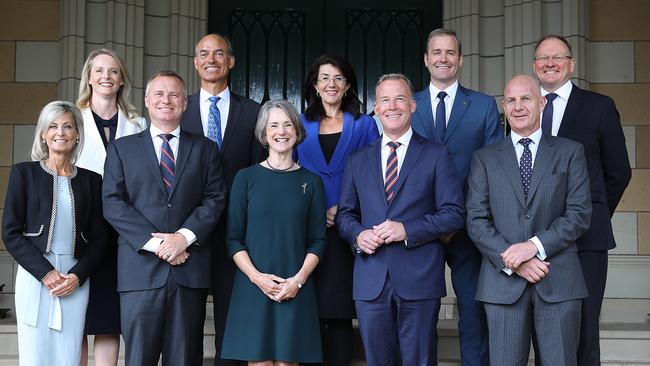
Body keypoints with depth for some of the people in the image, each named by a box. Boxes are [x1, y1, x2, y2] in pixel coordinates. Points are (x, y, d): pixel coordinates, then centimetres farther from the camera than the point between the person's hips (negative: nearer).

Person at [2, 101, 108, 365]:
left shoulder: (91, 180, 11)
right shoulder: (24, 173, 4)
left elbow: (99, 237, 9)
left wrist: (77, 276, -6)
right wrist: (46, 273, -10)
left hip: (76, 280, 2)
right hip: (35, 277, -2)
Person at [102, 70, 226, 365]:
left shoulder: (205, 149, 15)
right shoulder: (122, 148, 12)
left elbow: (215, 199, 5)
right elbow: (113, 203, 2)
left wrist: (185, 236, -11)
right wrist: (153, 242, -10)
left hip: (190, 270, 1)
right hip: (140, 269, -1)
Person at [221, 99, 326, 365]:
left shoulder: (311, 182, 8)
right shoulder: (246, 178, 5)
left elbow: (317, 240, 7)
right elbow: (234, 238, 3)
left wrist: (298, 279, -8)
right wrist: (256, 276, -11)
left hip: (295, 289, 1)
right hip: (253, 286, -1)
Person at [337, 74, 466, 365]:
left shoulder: (436, 155, 3)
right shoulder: (358, 160, 14)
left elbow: (454, 214, -3)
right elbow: (345, 214, 16)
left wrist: (407, 230, -15)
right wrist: (358, 234, -6)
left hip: (419, 279, -3)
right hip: (370, 282, 3)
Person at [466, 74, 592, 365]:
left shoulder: (569, 152, 10)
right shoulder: (484, 159, 11)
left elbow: (580, 213, 1)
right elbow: (476, 221, 3)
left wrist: (535, 245, -12)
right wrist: (512, 261, -10)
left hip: (559, 279, 0)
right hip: (503, 281, 0)